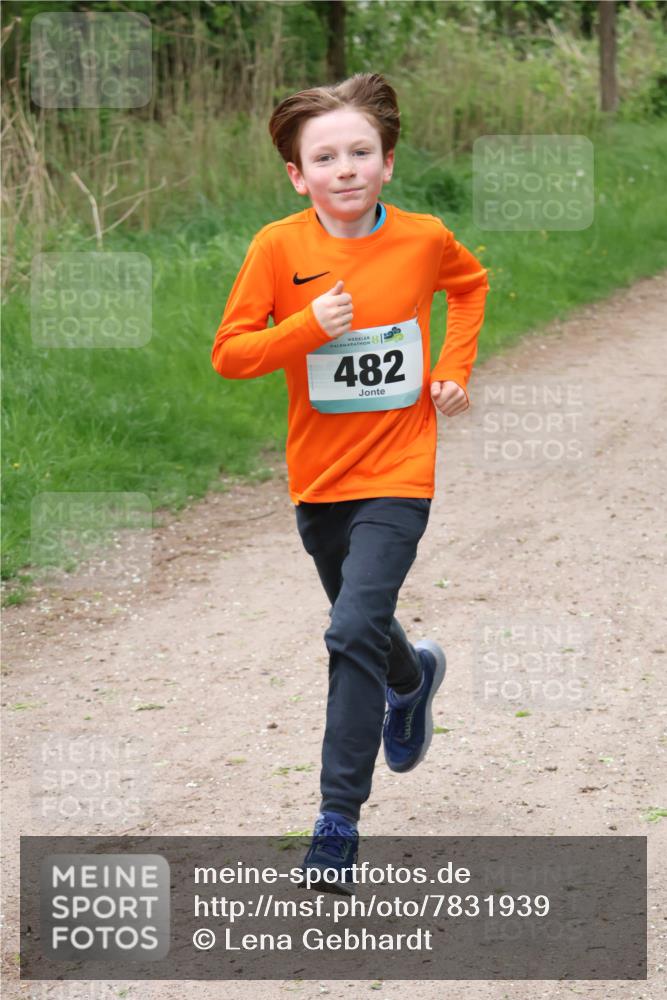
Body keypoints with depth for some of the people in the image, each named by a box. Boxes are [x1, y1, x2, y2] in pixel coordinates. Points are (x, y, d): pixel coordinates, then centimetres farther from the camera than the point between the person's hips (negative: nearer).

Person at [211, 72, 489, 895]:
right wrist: (307, 328, -25)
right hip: (318, 475, 2)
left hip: (396, 473, -2)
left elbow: (470, 283, 16)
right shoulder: (278, 247, -10)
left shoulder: (423, 238, -7)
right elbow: (228, 354, -10)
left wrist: (456, 368, 3)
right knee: (362, 626, 21)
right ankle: (413, 674, 58)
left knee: (355, 632, -16)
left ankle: (339, 820, -8)